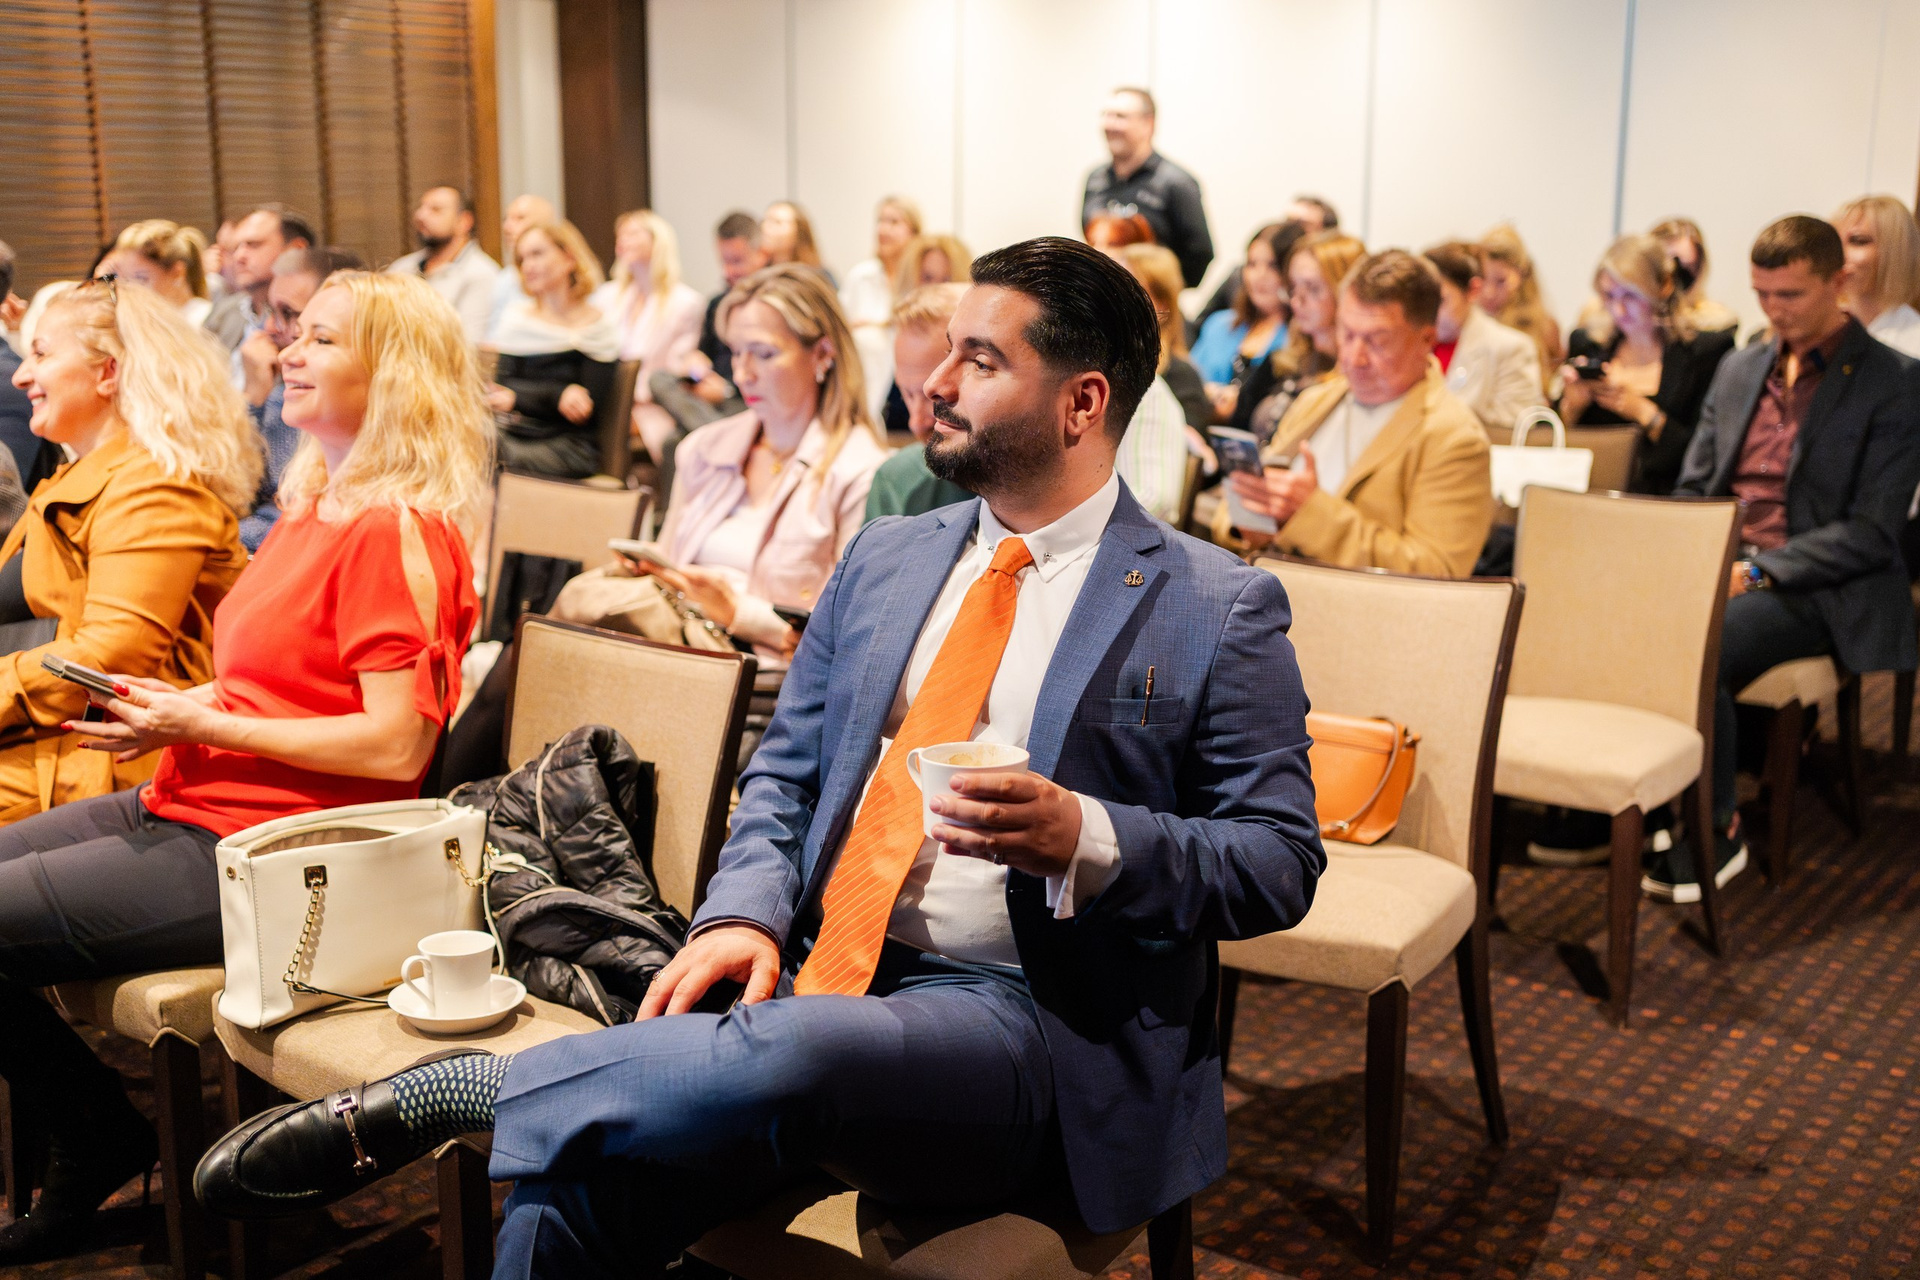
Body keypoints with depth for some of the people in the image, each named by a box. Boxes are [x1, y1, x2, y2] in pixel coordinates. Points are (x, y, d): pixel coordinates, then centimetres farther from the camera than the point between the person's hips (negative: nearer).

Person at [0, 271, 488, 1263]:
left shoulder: (397, 532, -17)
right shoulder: (316, 504, 13)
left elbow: (396, 745, -23)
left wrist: (201, 725, -16)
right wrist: (169, 707, 2)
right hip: (195, 806, 10)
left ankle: (104, 1145, 14)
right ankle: (89, 1146, 18)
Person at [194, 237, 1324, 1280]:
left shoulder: (1219, 610, -2)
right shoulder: (886, 559, 15)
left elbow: (1282, 859, -3)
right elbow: (786, 772, 17)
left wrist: (1086, 839, -21)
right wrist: (745, 912, -4)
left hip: (1022, 1020, -4)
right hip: (812, 977, 5)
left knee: (773, 1062, -37)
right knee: (575, 1179, -22)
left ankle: (444, 1088, -15)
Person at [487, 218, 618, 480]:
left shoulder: (598, 326, 0)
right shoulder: (515, 314, 12)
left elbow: (586, 410, -7)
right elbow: (501, 383, 0)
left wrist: (516, 398, -15)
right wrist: (558, 395, -18)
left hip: (567, 446, -4)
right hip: (511, 434, 4)